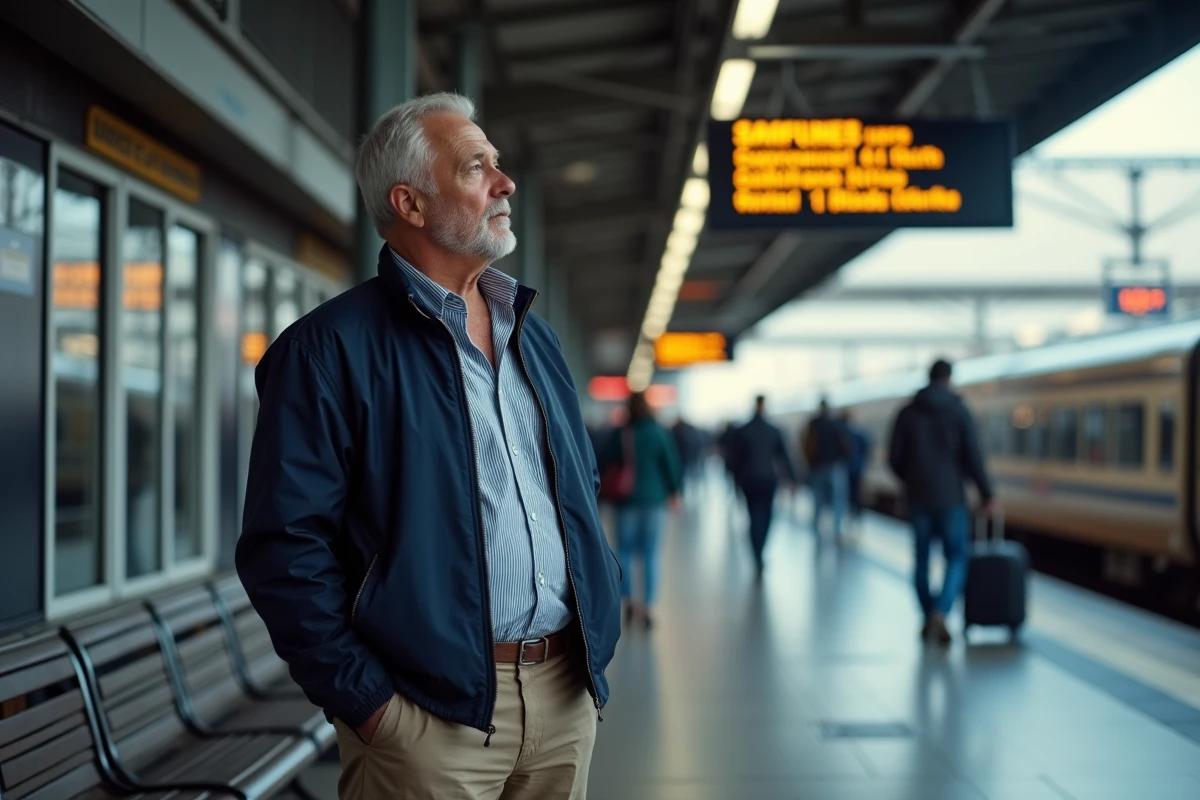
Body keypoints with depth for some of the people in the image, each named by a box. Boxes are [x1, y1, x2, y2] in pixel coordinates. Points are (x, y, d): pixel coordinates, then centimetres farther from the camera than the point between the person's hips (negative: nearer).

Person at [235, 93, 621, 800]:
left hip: (566, 693, 6)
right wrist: (367, 703, -15)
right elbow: (286, 548, -13)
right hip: (432, 713, -6)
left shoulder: (532, 334, 14)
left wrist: (602, 609, 9)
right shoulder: (330, 350, -8)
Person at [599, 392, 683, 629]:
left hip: (627, 500, 0)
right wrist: (674, 493, 9)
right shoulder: (660, 434, -4)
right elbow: (673, 465, -3)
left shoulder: (620, 435, -2)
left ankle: (628, 601, 8)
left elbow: (604, 466, -1)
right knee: (651, 554, 3)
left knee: (625, 550, 11)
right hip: (655, 499, 0)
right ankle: (648, 607, 0)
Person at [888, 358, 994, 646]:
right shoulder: (959, 412, -5)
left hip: (918, 497, 2)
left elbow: (895, 458, 2)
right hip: (950, 498, -2)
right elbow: (974, 457, -9)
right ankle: (940, 612, -15)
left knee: (922, 557, 14)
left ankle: (928, 620, 19)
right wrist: (986, 494, -1)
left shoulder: (907, 413, 2)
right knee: (957, 559, 6)